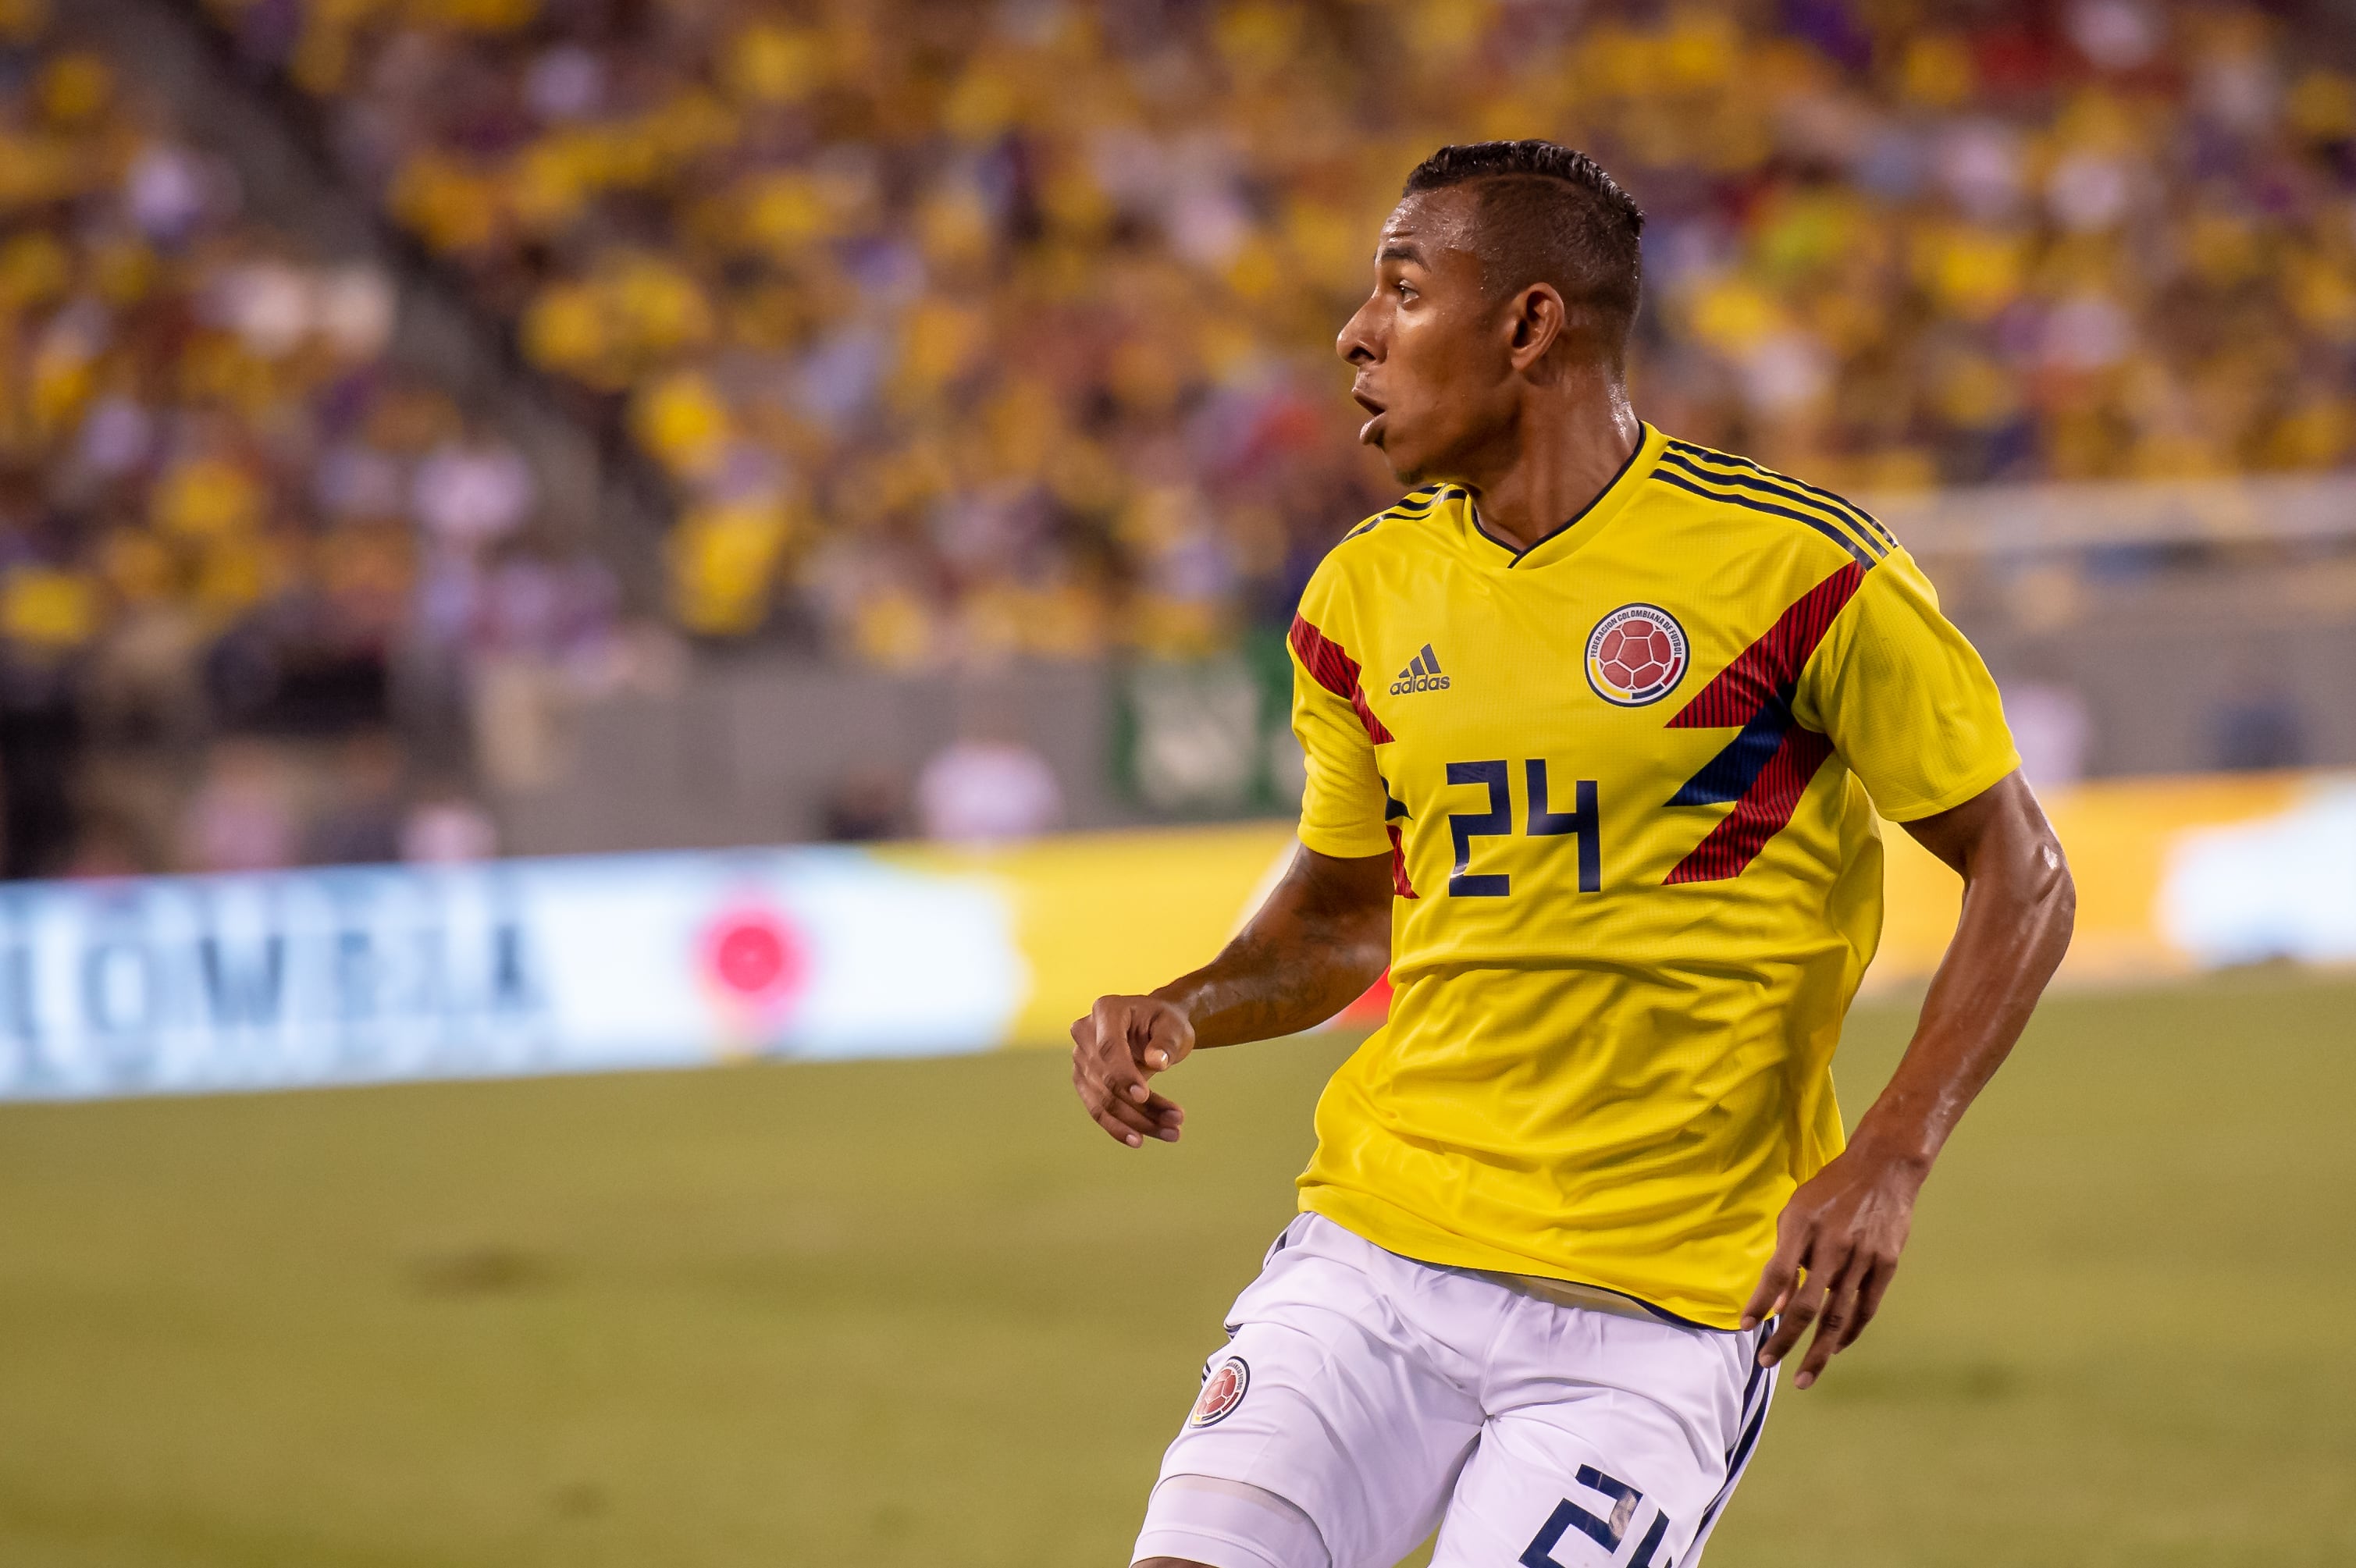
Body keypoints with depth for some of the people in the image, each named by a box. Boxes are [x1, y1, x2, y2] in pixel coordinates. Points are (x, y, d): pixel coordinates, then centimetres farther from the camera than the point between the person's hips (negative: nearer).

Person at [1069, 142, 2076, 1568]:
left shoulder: (1794, 569, -8)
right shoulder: (1368, 594, 8)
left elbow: (2022, 877, -3)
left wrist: (1887, 1163, -14)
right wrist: (1179, 1014, 2)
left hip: (1659, 1305, -4)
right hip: (1376, 1255, 4)